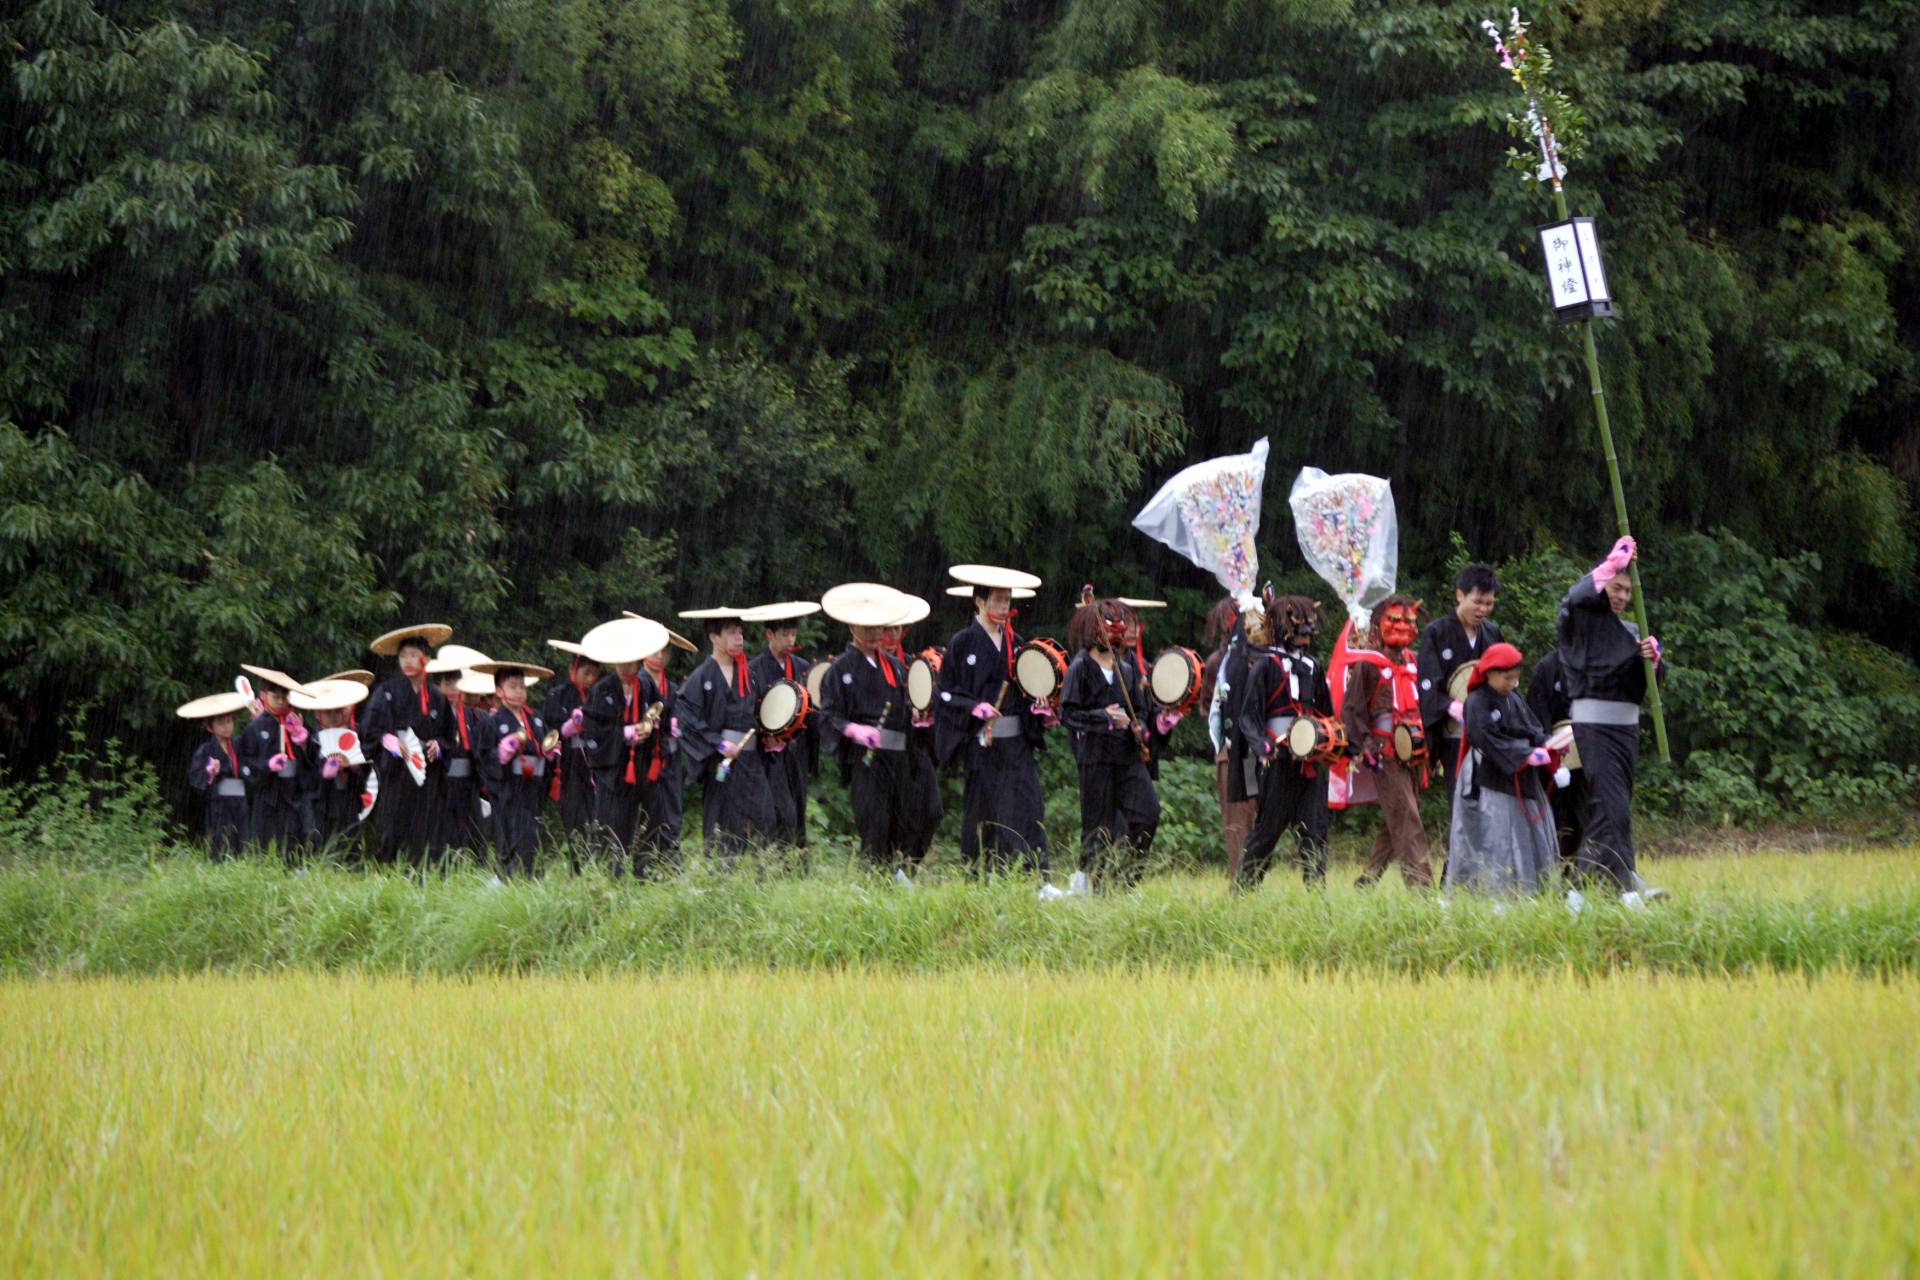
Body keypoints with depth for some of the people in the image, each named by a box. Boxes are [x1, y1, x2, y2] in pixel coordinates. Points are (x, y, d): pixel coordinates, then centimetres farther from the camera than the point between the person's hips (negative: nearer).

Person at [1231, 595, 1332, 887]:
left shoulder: (1314, 667, 16)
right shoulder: (1264, 666, -3)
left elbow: (1327, 714, 26)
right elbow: (1248, 715, -10)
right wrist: (1262, 746, -24)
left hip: (1313, 760, 5)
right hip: (1279, 760, -5)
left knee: (1313, 828, 0)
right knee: (1269, 826, -1)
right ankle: (1242, 888, 8)